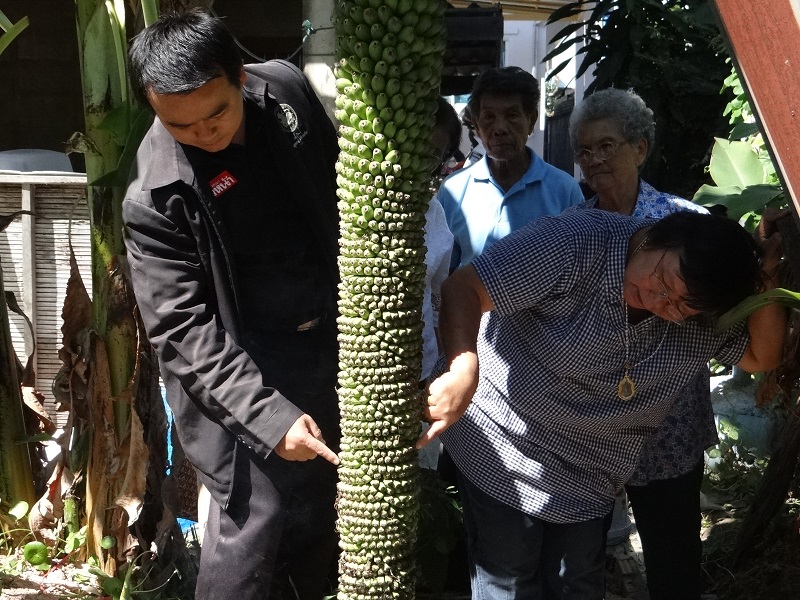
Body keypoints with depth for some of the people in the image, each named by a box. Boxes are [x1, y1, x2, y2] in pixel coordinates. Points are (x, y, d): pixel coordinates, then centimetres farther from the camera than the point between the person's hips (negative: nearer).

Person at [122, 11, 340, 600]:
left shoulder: (287, 90, -8)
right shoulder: (155, 198, -21)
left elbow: (341, 185, 9)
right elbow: (184, 331, -20)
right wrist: (270, 417, -28)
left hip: (331, 339, 5)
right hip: (246, 371, -5)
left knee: (323, 502, 18)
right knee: (252, 524, -4)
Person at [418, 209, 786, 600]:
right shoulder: (575, 245, -29)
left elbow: (761, 356, 0)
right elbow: (463, 289, -32)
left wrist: (765, 292, -19)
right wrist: (464, 369, -49)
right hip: (504, 448, -4)